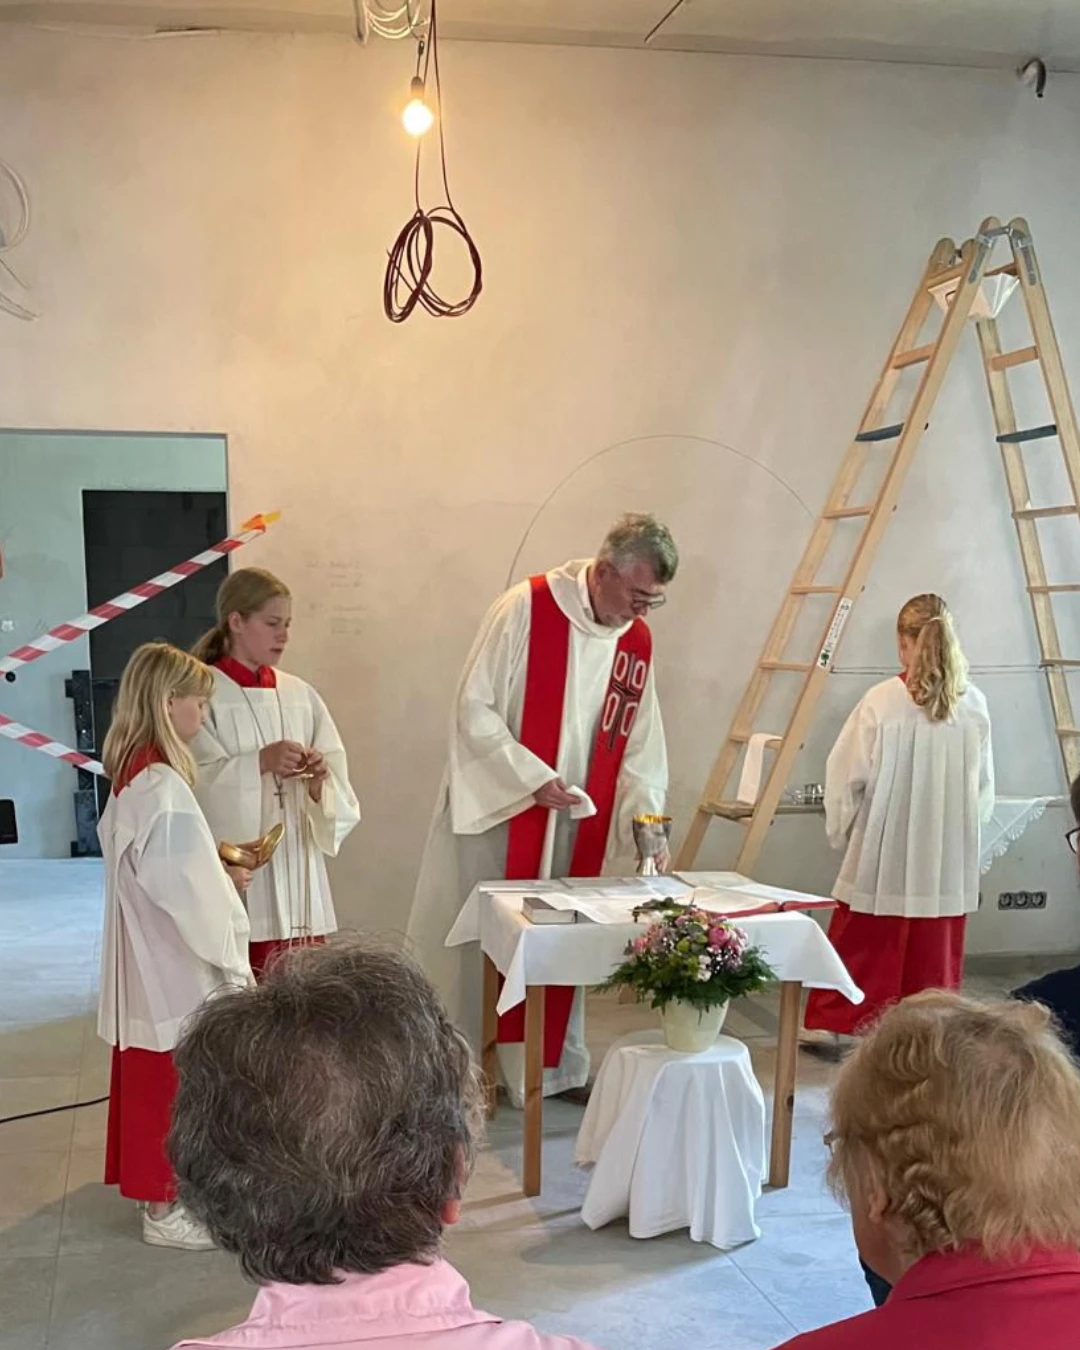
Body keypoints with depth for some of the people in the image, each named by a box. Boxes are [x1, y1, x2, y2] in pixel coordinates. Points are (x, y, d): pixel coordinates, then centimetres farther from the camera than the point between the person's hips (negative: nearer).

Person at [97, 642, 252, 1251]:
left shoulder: (131, 774, 6)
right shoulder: (162, 786, -24)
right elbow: (187, 891, -23)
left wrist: (217, 870, 9)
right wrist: (230, 962, -15)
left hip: (148, 957, 9)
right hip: (174, 966, -9)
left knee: (153, 1078, 19)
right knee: (172, 1081, 4)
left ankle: (159, 1185, 33)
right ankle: (165, 1210, 17)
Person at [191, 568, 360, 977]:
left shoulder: (300, 695, 10)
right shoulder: (203, 694, -3)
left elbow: (339, 786, 8)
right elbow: (199, 783, -12)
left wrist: (319, 778, -12)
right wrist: (260, 764, -23)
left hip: (298, 874, 4)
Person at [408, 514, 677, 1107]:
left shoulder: (637, 642, 3)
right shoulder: (526, 609, -15)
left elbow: (639, 741, 5)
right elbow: (474, 707, -15)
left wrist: (646, 814, -8)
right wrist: (533, 779, -20)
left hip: (574, 826, 5)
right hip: (494, 810, -5)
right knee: (471, 943, 4)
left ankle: (555, 1068, 25)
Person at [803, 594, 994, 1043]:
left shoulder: (883, 701, -13)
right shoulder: (973, 705, -3)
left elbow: (846, 775, -8)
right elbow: (984, 785, 5)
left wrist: (840, 830, 6)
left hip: (884, 852, -2)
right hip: (949, 855, 3)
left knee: (862, 941, 10)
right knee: (936, 948, 12)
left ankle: (830, 1022, 19)